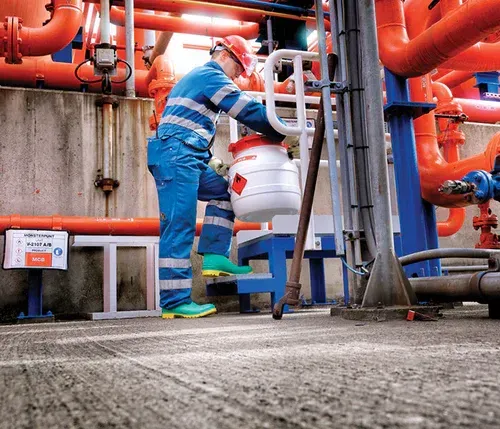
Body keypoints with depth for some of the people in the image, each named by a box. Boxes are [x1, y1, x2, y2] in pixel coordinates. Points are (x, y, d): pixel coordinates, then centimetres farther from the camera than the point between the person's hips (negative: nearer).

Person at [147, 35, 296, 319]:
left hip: (182, 157, 10)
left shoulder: (195, 77, 29)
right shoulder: (212, 76, -2)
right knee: (179, 228, -12)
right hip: (176, 156, -10)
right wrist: (282, 135, 2)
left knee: (223, 192, 14)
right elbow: (251, 111, -9)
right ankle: (174, 302, -11)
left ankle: (214, 257, 4)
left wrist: (211, 162, 20)